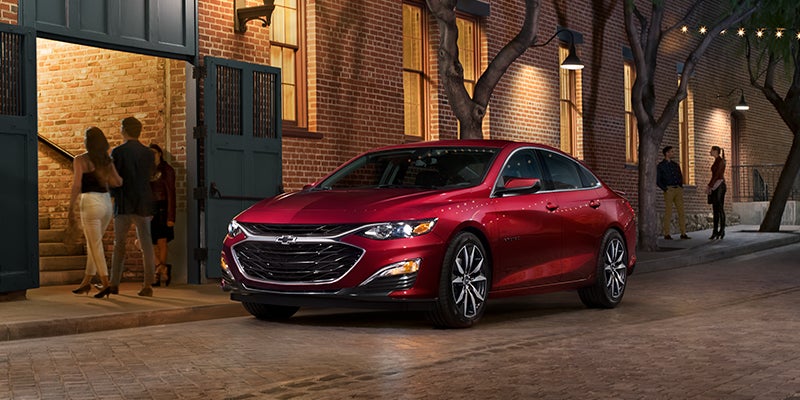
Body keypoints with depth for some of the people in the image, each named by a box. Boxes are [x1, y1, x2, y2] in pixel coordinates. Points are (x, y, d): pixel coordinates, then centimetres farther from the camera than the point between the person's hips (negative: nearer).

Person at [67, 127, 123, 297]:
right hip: (107, 202, 6)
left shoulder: (80, 160, -6)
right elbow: (118, 182, -1)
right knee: (93, 243, 17)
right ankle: (86, 281, 24)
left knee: (95, 246, -2)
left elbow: (76, 185, -12)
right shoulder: (107, 160, 9)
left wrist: (71, 209, -9)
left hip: (91, 202, -6)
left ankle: (106, 284, -6)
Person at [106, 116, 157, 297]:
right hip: (144, 205, 3)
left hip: (123, 204, -3)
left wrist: (113, 195, 12)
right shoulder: (148, 153, 5)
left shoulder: (118, 152, -6)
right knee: (146, 244, 2)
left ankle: (114, 284, 8)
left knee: (119, 244, 7)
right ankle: (148, 285, -3)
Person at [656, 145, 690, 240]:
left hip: (678, 190, 5)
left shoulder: (675, 165, 17)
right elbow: (658, 181, -2)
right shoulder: (660, 166, 2)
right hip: (669, 190, -5)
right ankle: (666, 234, -3)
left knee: (681, 211, -1)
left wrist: (681, 187, 11)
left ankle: (683, 233, 0)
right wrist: (665, 189, -12)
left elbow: (680, 177, 27)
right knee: (668, 212, -6)